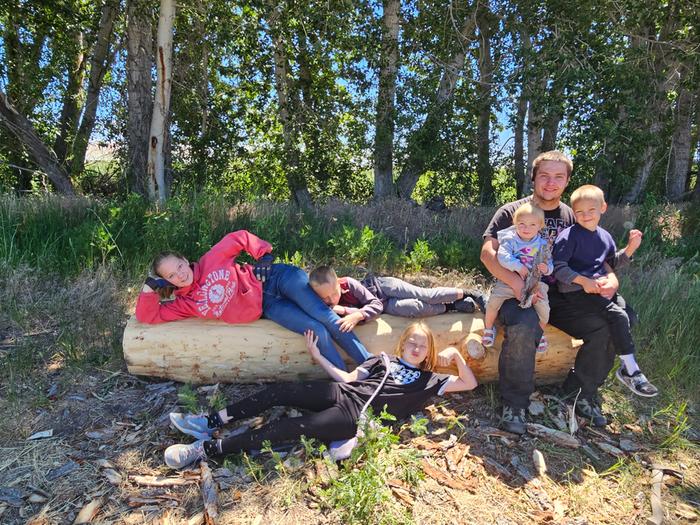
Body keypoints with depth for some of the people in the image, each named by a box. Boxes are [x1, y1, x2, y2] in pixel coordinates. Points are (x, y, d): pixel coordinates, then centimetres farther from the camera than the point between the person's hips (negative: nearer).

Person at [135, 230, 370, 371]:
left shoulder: (210, 261, -1)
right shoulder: (185, 303, 7)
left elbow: (240, 238, 4)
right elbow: (148, 315, 6)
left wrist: (264, 254, -7)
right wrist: (149, 288, -6)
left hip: (277, 277, -1)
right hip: (268, 306, 1)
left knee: (324, 316, -20)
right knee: (317, 330, -21)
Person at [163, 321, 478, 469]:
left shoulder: (428, 381, 15)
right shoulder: (385, 360, 21)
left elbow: (470, 383, 12)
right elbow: (348, 379, 16)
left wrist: (456, 355, 0)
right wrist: (318, 356, 10)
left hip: (358, 416, -4)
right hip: (343, 393, 4)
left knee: (292, 428, -22)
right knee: (279, 391, -16)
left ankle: (207, 448, -21)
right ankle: (210, 423, -8)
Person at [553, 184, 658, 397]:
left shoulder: (604, 236, 13)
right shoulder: (569, 236, -11)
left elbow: (615, 262, 26)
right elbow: (558, 267, -16)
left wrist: (631, 247, 10)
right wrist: (583, 281, -25)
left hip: (600, 287, 8)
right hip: (575, 291, -8)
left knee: (628, 312, -6)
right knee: (618, 316, -20)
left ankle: (626, 366, 7)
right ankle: (632, 372, -10)